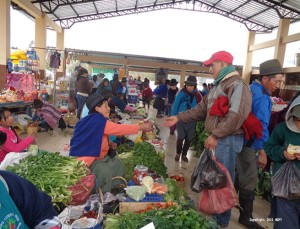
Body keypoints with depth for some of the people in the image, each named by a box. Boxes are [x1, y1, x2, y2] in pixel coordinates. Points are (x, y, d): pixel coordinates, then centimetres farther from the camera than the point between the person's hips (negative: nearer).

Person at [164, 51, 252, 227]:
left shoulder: (237, 84, -12)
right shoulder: (219, 86, 19)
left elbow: (237, 114, -26)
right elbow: (201, 110, 20)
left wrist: (215, 135, -24)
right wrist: (178, 118, 14)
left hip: (228, 139, -9)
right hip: (217, 138, 9)